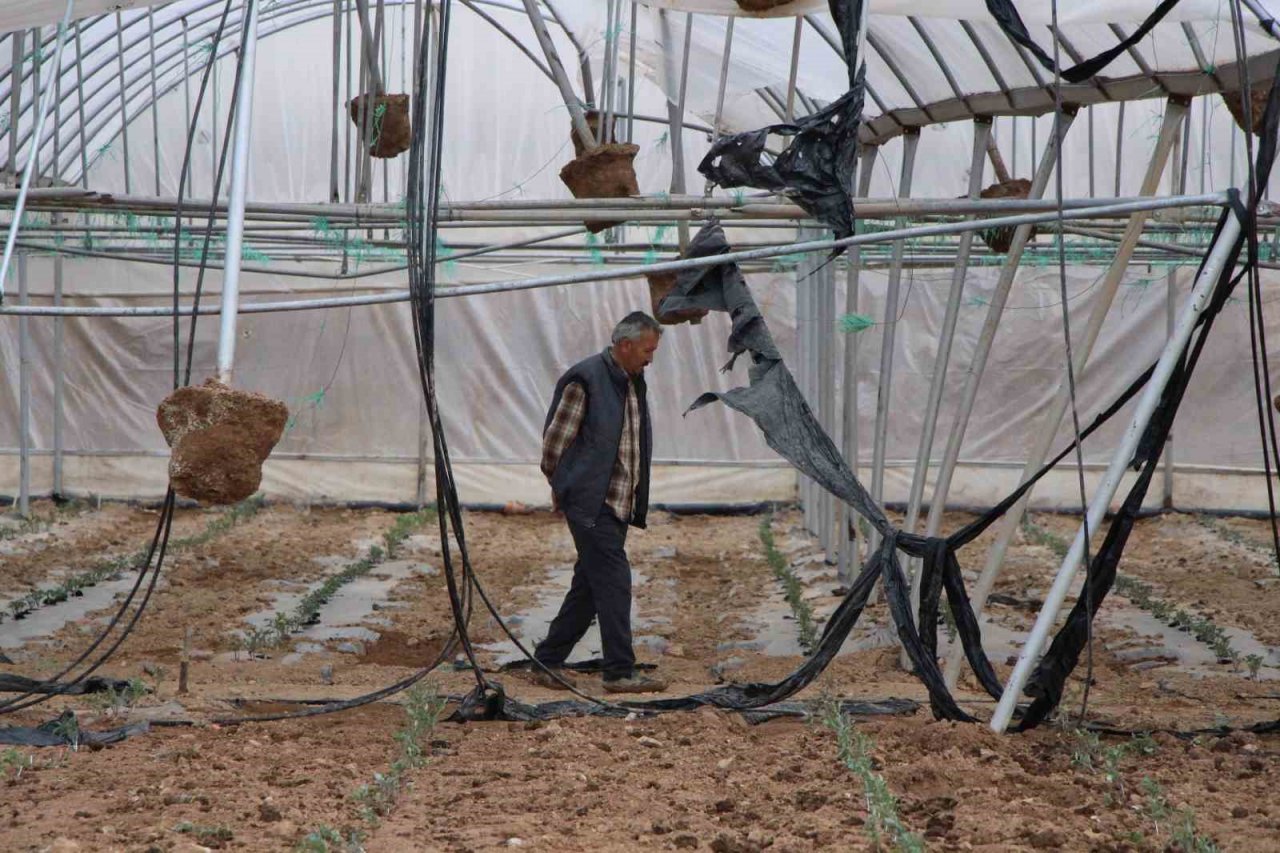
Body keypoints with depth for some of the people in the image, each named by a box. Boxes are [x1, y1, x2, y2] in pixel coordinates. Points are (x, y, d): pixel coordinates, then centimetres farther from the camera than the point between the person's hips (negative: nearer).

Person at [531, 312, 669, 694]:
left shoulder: (633, 383, 15)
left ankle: (548, 662, 20)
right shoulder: (585, 378, -12)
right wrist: (561, 485, 4)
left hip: (619, 504, 9)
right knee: (613, 581, -10)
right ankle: (620, 672, -6)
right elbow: (554, 439, -8)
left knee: (589, 586, 11)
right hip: (591, 503, -9)